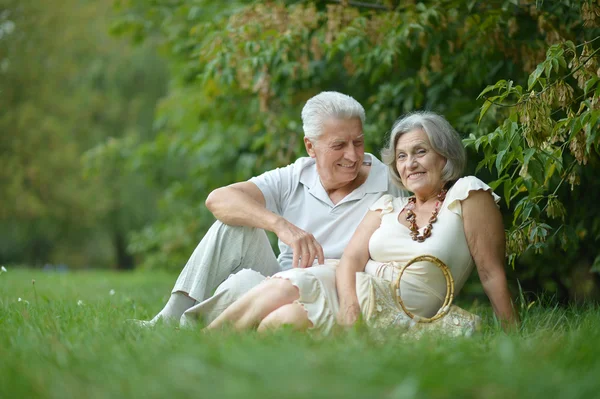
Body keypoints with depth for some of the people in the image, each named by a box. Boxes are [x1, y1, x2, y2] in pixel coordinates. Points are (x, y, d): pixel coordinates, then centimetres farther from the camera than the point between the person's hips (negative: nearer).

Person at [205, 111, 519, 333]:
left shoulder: (468, 194, 3)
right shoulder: (388, 207, 18)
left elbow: (491, 271, -2)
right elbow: (351, 258, 4)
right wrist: (350, 304, -18)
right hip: (355, 290, 5)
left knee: (287, 319, -29)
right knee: (280, 288, -27)